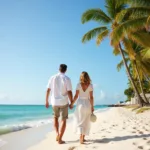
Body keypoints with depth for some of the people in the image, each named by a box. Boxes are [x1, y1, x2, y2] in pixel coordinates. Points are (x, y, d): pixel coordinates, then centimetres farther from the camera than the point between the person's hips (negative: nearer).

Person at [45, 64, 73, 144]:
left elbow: (48, 90, 1)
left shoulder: (52, 78, 0)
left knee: (56, 117, 26)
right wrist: (72, 103, -2)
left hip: (54, 102, 3)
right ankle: (60, 139, 5)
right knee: (63, 120, 8)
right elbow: (69, 92, -13)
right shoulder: (67, 79, -8)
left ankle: (57, 134, 12)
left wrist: (46, 101, 11)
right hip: (64, 102, -3)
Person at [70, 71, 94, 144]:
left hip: (80, 104, -1)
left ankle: (81, 137, -13)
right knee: (86, 122, 14)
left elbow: (76, 96, -6)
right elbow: (91, 97, -6)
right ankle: (83, 138, 20)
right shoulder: (90, 85, -4)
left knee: (79, 121, 6)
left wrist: (72, 103, 6)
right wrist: (92, 107, 2)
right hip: (87, 104, 1)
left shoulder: (78, 85, -6)